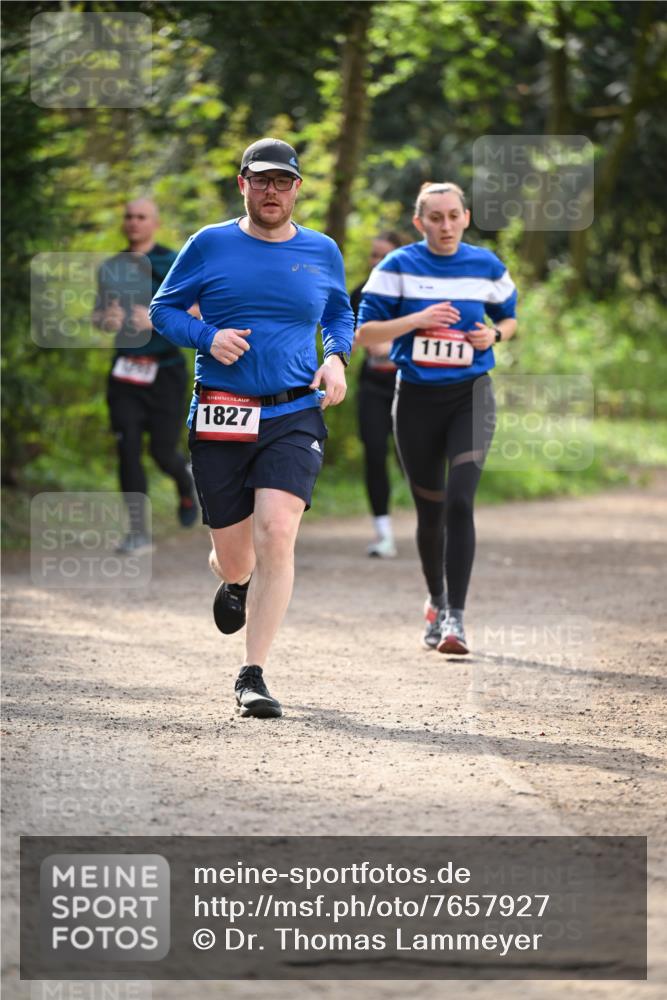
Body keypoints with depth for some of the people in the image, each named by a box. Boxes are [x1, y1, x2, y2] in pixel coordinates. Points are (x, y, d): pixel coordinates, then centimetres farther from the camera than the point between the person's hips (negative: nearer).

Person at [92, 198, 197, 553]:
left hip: (164, 370, -3)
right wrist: (106, 319, -5)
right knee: (128, 448, -7)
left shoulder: (172, 264, -4)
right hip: (125, 371, 3)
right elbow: (97, 313, 19)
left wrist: (156, 318, -26)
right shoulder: (111, 268, 10)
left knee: (163, 452, -1)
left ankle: (187, 485, 36)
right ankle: (138, 532, -3)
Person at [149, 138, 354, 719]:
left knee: (276, 534, -20)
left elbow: (341, 314, 24)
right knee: (234, 557, 5)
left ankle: (253, 676, -13)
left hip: (294, 417, 0)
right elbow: (164, 310, 9)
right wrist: (208, 337, -11)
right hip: (220, 420, 0)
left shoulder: (322, 253, 8)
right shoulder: (210, 245, 2)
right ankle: (236, 582, 47)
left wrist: (337, 358, 4)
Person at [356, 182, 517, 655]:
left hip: (471, 397, 0)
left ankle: (455, 615, -15)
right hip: (417, 398, 0)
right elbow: (364, 331, -4)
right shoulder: (399, 266, -3)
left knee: (459, 501, -17)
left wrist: (493, 334, -6)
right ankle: (436, 601, 34)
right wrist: (417, 320, -18)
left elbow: (509, 318, 17)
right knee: (430, 510, 10)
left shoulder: (487, 267, 2)